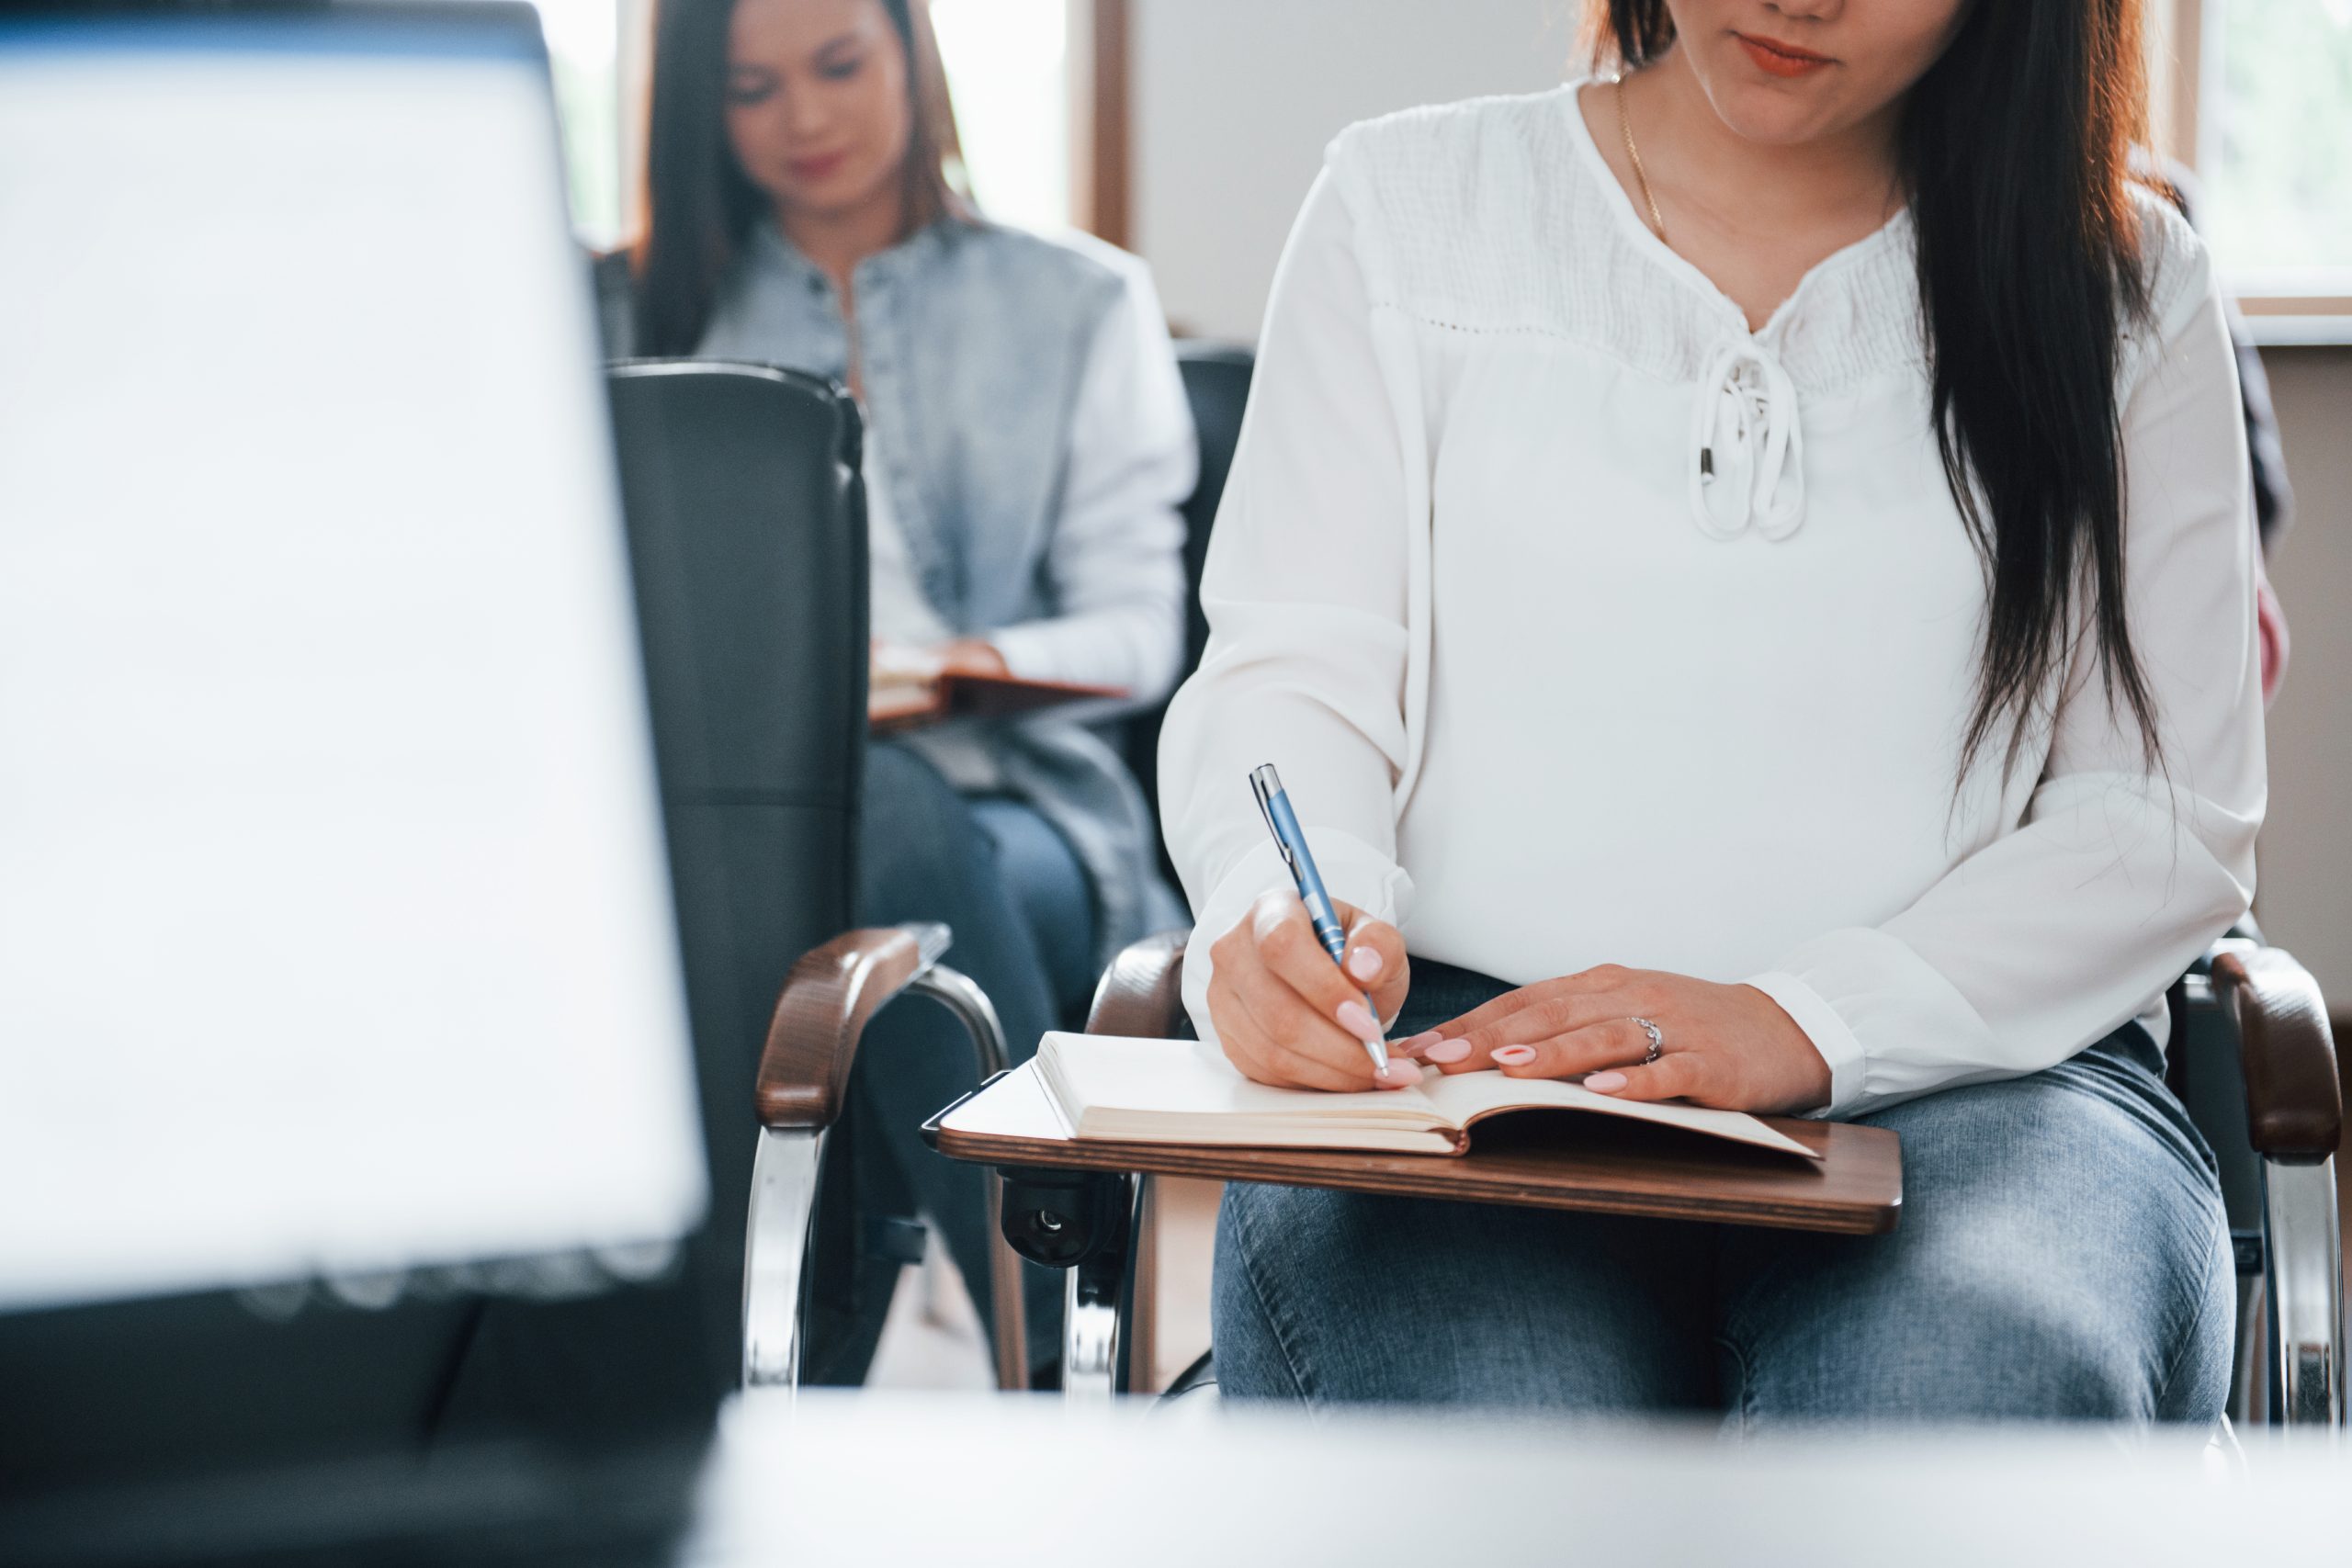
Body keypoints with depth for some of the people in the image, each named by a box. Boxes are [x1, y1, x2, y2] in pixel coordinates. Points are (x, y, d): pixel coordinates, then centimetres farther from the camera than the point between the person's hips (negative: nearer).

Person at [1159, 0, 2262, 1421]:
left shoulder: (2124, 279, 13)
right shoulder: (1409, 204, 14)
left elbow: (2173, 811, 5)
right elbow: (1292, 673, 5)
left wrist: (1805, 1021, -12)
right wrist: (1289, 907, -19)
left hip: (1964, 1074, 1)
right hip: (1460, 1040, 0)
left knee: (1972, 1389, -36)